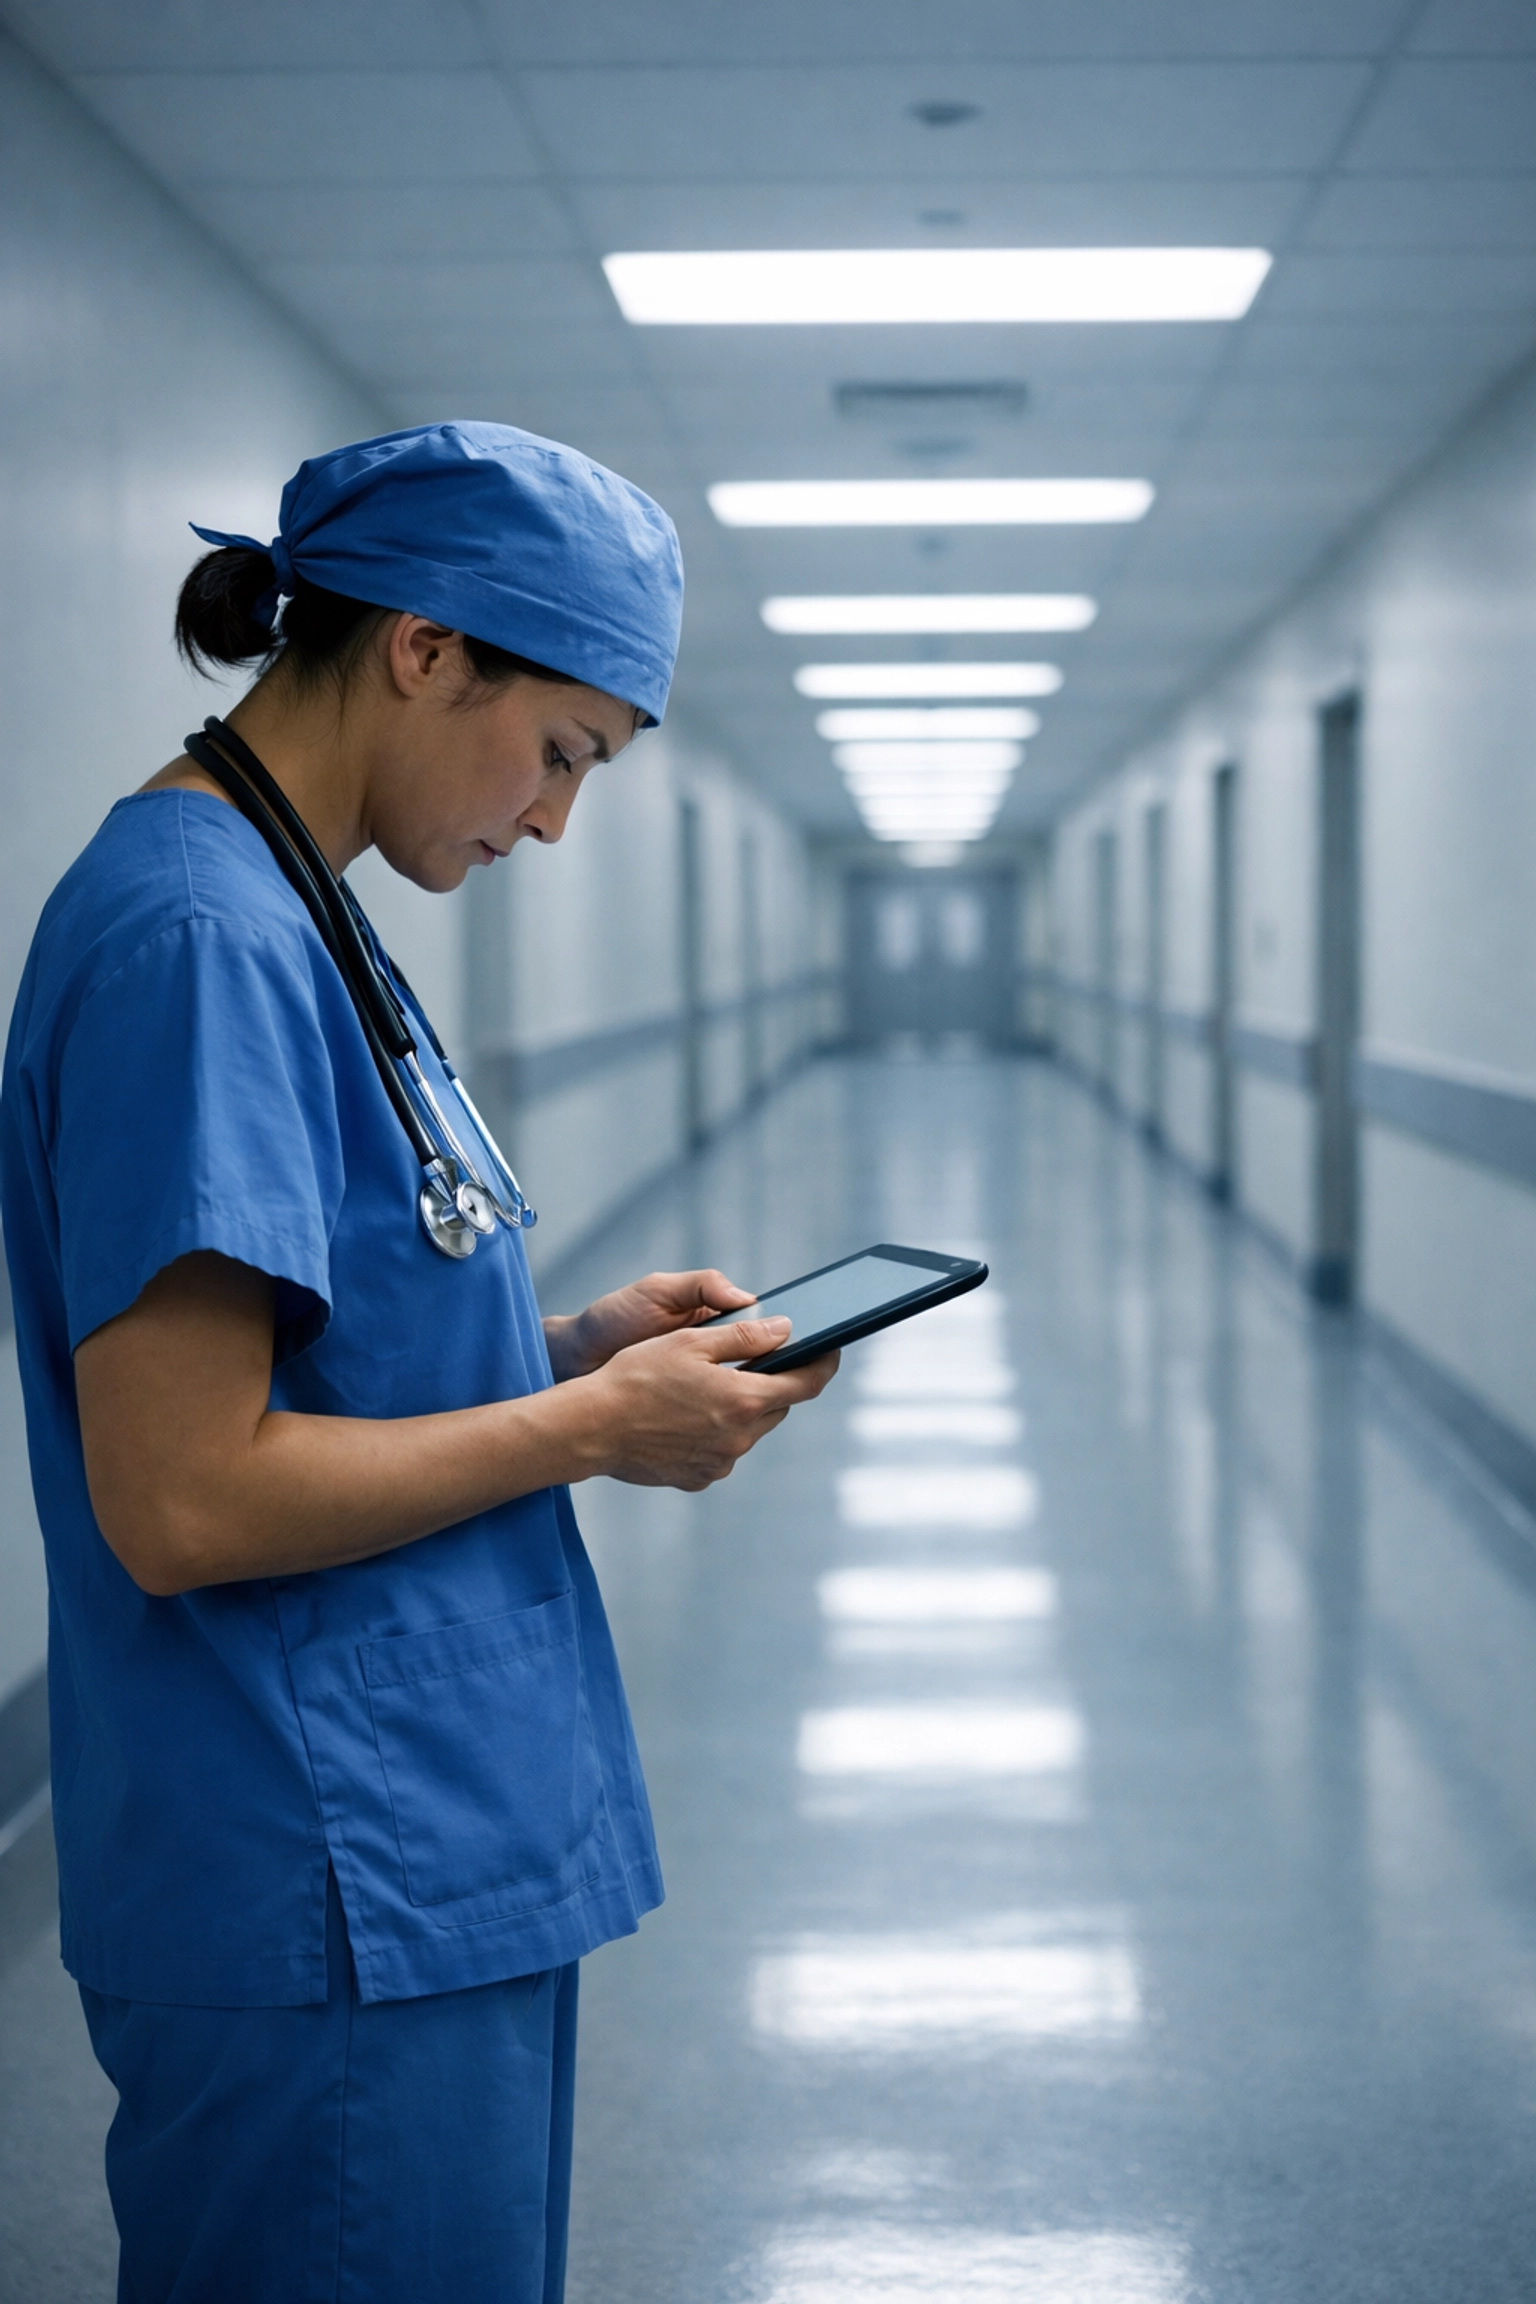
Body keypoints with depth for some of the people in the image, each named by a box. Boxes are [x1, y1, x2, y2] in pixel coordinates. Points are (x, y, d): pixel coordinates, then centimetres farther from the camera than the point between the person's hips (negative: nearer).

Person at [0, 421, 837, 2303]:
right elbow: (182, 1499, -24)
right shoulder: (200, 937, -20)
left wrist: (578, 1346, 4)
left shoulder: (285, 916, 11)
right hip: (335, 1924, -10)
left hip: (446, 1864, 10)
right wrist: (596, 1424, -14)